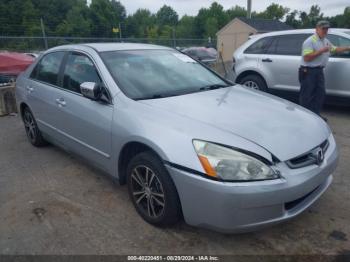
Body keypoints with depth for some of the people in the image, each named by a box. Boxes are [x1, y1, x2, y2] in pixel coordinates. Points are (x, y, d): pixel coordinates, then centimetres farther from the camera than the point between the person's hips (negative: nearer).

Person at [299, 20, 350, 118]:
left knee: (320, 94, 11)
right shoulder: (309, 41, -13)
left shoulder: (326, 41, 15)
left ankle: (316, 115, 20)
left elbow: (335, 49, 28)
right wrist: (321, 51, -20)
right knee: (306, 96, -4)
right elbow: (306, 58, -22)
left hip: (319, 71, 9)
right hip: (308, 71, -9)